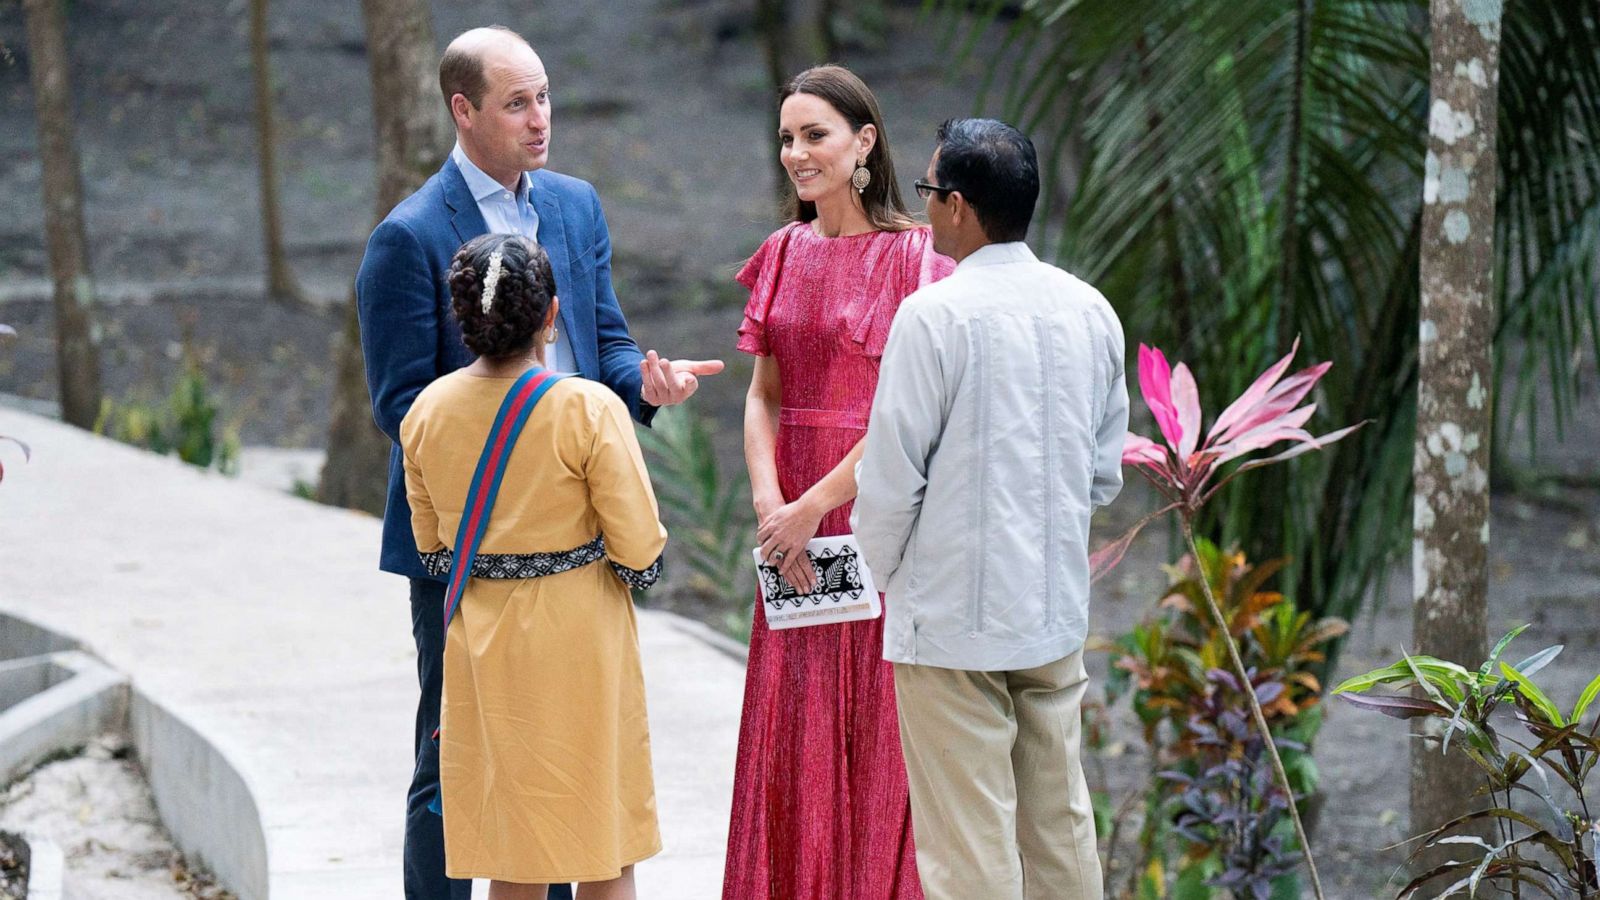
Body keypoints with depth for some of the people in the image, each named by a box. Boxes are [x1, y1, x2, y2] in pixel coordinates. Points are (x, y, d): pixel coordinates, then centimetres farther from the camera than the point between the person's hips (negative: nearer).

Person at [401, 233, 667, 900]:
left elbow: (430, 546, 10)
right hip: (579, 643, -4)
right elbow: (640, 549, -14)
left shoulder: (426, 411, -2)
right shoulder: (588, 408, -16)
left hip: (480, 644, 4)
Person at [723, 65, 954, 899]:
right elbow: (763, 397, 8)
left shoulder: (912, 256, -8)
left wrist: (814, 505, -16)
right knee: (792, 737, 8)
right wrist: (769, 503, -8)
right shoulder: (785, 254, 10)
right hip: (792, 524, 5)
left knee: (877, 740, 0)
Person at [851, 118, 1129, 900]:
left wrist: (884, 571, 5)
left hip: (954, 621, -6)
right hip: (1058, 609, 6)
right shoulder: (1090, 311, 5)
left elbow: (891, 476, -12)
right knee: (1061, 824, 14)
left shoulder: (935, 315, -15)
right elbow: (1105, 471, 12)